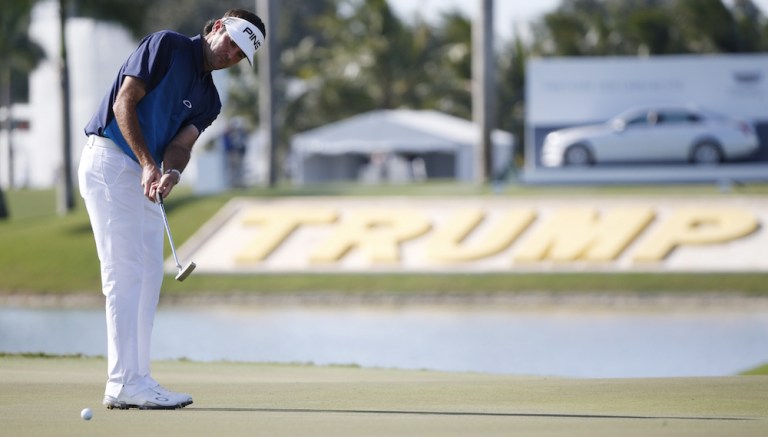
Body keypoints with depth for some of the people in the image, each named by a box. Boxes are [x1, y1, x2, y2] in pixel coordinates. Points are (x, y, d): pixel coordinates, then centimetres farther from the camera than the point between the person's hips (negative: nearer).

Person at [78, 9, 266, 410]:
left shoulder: (207, 99, 15)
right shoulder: (167, 46, -6)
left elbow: (181, 144, 0)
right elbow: (124, 102, -14)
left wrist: (170, 173, -24)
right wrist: (149, 163, -22)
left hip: (144, 178, 9)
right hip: (109, 161, -9)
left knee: (148, 275, 8)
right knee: (125, 273, -12)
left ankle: (134, 380, 12)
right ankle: (124, 384, -13)